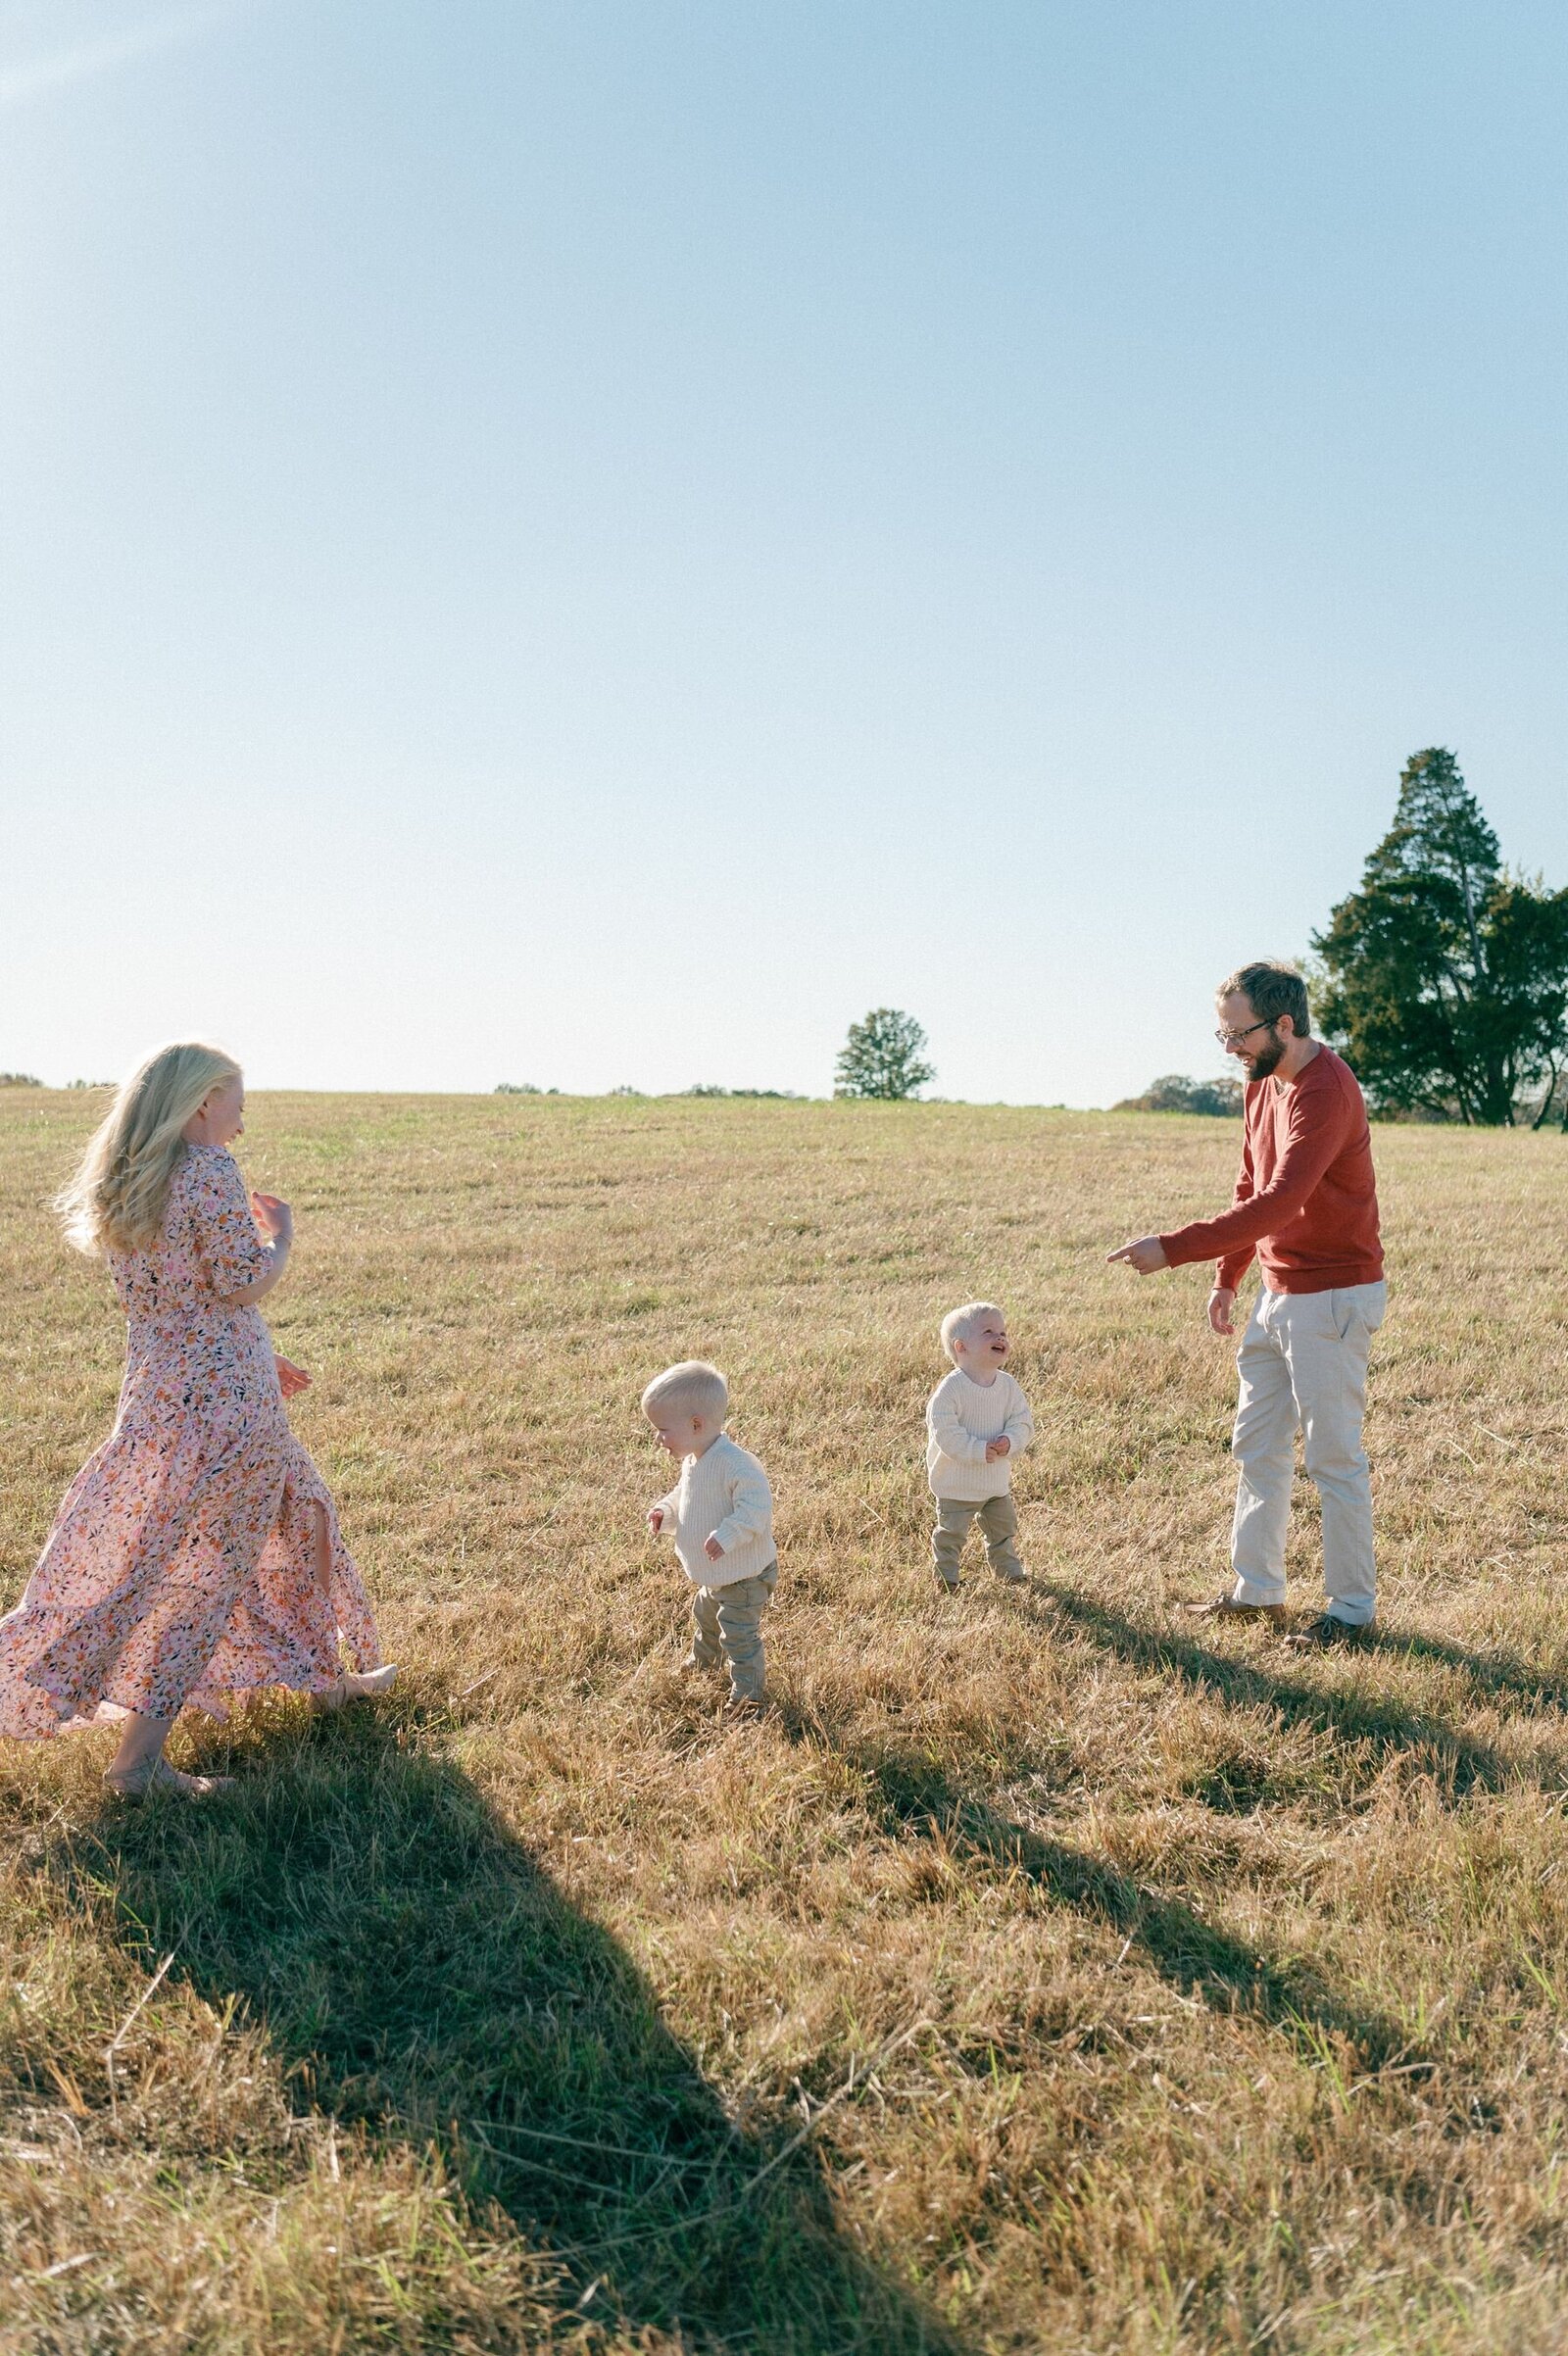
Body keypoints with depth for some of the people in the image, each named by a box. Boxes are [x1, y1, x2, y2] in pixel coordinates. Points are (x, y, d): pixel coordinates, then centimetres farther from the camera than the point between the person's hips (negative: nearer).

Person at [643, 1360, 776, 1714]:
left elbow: (756, 1508, -36)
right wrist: (665, 1512, -2)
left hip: (745, 1576, -11)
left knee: (739, 1635, -1)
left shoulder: (735, 1465, -33)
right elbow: (684, 1498, 15)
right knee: (705, 1616, 33)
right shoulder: (692, 1462, -1)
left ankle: (748, 1695, 18)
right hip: (714, 1576, 11)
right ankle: (701, 1662, 59)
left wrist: (726, 1535, -44)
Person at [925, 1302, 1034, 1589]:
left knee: (1003, 1529, 23)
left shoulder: (1008, 1385, -6)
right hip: (957, 1482, -6)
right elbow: (943, 1430, -27)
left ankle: (1010, 1571, 43)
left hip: (998, 1479, 6)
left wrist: (1009, 1442, -25)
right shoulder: (951, 1388, -24)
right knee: (951, 1533, 7)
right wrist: (979, 1451, -31)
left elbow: (1023, 1422, -4)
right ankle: (947, 1577, 27)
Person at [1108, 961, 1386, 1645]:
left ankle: (1352, 1607, 14)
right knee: (1257, 1447, 14)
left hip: (1331, 1298, -9)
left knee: (1333, 1456, 0)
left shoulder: (1326, 1091, -23)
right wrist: (1225, 1279, 12)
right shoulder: (1263, 1083, 8)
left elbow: (1277, 1203, -31)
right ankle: (1257, 1589, 26)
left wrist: (1172, 1249, -32)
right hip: (1276, 1294, 10)